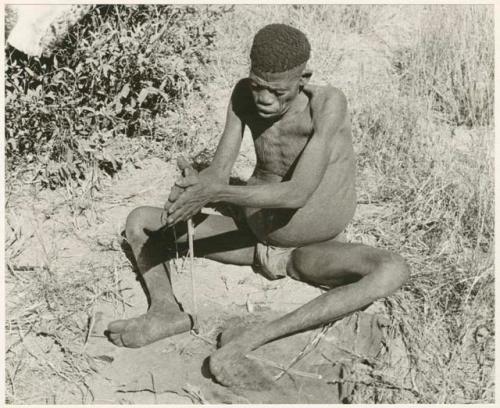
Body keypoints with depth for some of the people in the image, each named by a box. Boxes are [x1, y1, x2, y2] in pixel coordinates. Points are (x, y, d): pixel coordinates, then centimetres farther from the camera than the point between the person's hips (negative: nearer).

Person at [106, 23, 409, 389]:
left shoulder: (328, 103, -25)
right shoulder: (245, 95, -11)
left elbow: (297, 193, -33)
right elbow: (219, 170, -15)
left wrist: (217, 192, -43)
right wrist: (195, 186, -38)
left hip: (313, 253, -3)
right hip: (252, 238, 4)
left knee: (394, 271, -35)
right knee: (140, 221, 0)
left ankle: (252, 339, -37)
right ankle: (166, 309, -23)